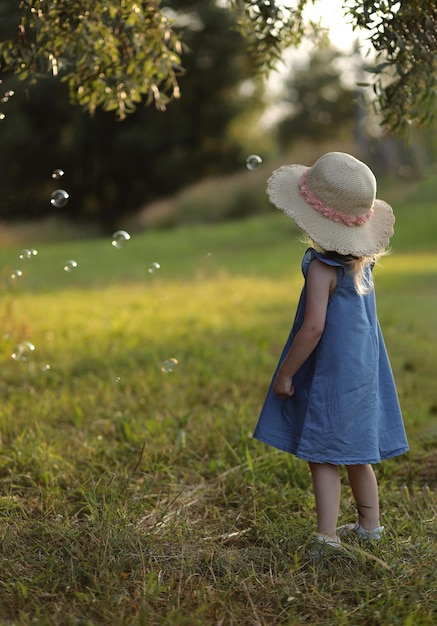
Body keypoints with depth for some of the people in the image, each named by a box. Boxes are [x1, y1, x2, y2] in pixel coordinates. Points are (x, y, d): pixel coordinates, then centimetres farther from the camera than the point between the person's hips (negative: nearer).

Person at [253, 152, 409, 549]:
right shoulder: (362, 258, 2)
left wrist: (285, 373, -15)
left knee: (323, 457, 1)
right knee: (355, 450, 20)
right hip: (364, 368, 8)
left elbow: (314, 327, -25)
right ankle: (370, 525, 32)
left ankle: (328, 538, 5)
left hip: (330, 373, -8)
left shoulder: (322, 266, -21)